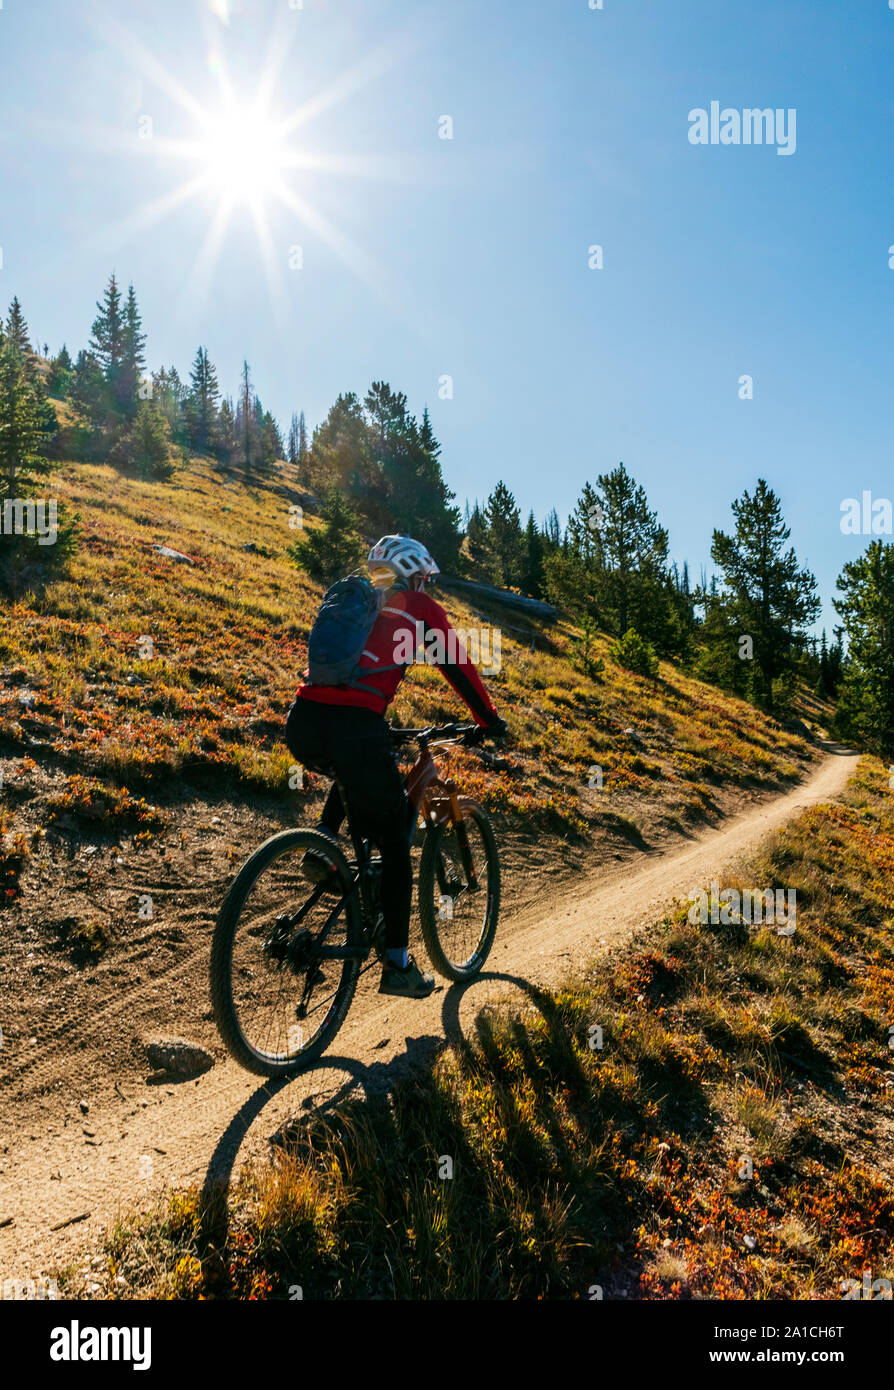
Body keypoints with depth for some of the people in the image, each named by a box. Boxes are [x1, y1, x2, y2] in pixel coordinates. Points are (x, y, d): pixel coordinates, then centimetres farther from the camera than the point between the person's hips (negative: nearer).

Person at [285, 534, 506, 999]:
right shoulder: (420, 607, 15)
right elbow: (459, 669, 14)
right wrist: (491, 722, 27)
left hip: (301, 722, 6)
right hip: (354, 726, -6)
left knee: (354, 773, 40)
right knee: (394, 846, 11)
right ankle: (397, 966, 14)